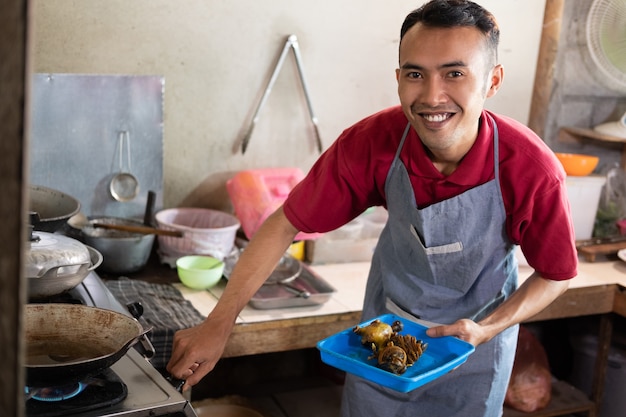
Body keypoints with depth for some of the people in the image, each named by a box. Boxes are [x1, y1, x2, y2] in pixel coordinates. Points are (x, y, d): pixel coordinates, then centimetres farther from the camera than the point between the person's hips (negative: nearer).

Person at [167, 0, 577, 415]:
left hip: (477, 331, -1)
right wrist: (219, 324, -24)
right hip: (387, 317, 1)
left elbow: (556, 275, -14)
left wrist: (485, 331, -28)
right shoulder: (371, 143, -28)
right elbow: (286, 223, -19)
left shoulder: (531, 170, -31)